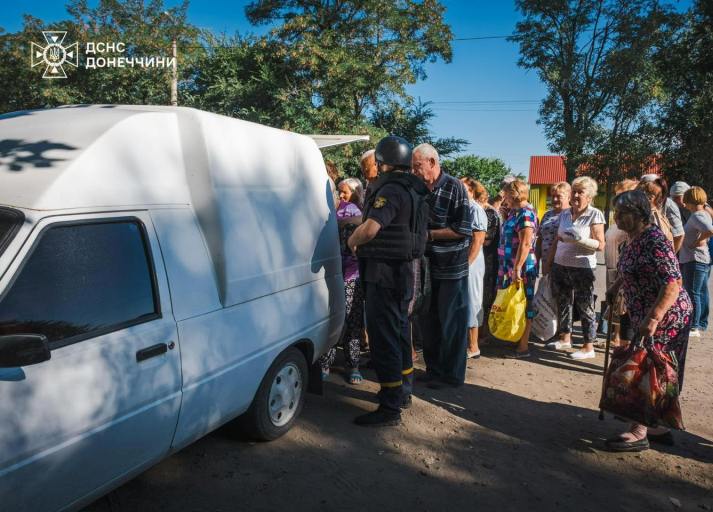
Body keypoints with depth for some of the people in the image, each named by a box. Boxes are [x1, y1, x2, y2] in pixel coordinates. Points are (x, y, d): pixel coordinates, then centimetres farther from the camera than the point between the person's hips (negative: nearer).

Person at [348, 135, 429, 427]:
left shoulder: (392, 189, -19)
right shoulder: (412, 189, 13)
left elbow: (370, 228, -31)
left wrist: (352, 241, -11)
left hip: (384, 273, -10)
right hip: (402, 271, 10)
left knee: (383, 338, -4)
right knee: (399, 331, 20)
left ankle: (390, 408, 2)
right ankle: (403, 391, 35)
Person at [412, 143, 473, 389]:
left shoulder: (454, 187, -11)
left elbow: (464, 229, -16)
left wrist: (429, 234, -17)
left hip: (451, 267, -6)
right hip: (427, 266, 6)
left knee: (451, 323, 3)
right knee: (427, 321, 13)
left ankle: (452, 375, 17)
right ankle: (433, 369, 28)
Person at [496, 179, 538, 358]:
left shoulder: (525, 213, -16)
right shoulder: (515, 212, 13)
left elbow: (526, 244, -23)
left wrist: (517, 269, -25)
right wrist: (505, 210, 17)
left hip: (521, 268, -9)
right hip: (510, 266, 9)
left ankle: (523, 347, 8)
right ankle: (514, 339, 28)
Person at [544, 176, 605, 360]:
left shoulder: (595, 215, -6)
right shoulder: (565, 214, 9)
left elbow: (600, 245, -11)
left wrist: (579, 239, -24)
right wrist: (548, 263, 13)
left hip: (582, 268, -6)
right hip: (560, 266, 6)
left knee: (585, 308, 1)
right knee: (562, 303, 16)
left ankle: (589, 347, 11)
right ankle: (565, 338, 32)